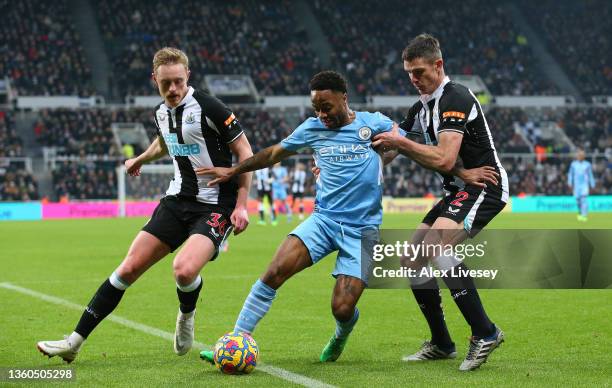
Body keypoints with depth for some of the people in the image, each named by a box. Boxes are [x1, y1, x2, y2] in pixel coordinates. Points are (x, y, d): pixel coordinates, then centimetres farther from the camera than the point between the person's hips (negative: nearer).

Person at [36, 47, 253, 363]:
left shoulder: (209, 108, -15)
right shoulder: (161, 113, 6)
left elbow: (245, 153, -10)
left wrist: (241, 206, -15)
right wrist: (140, 159, 49)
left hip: (216, 204, -6)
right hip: (178, 199, 6)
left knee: (184, 269, -30)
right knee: (130, 267, 0)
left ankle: (187, 314, 7)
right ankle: (75, 342, 5)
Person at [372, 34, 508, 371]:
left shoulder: (455, 98, -17)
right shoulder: (422, 107, 13)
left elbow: (444, 160, -27)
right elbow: (390, 147, 23)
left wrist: (400, 143, -17)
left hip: (483, 186, -10)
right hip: (458, 191, 10)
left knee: (437, 245, -30)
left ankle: (485, 333, -23)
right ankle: (441, 344, 16)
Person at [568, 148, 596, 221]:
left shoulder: (587, 164, 4)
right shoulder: (573, 164, 6)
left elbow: (590, 175, 10)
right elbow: (570, 174, 10)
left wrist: (592, 185, 11)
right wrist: (570, 183, 0)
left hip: (585, 184, -2)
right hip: (576, 185, 2)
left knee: (584, 199, -17)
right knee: (578, 199, 6)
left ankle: (584, 215, -22)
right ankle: (580, 213, 31)